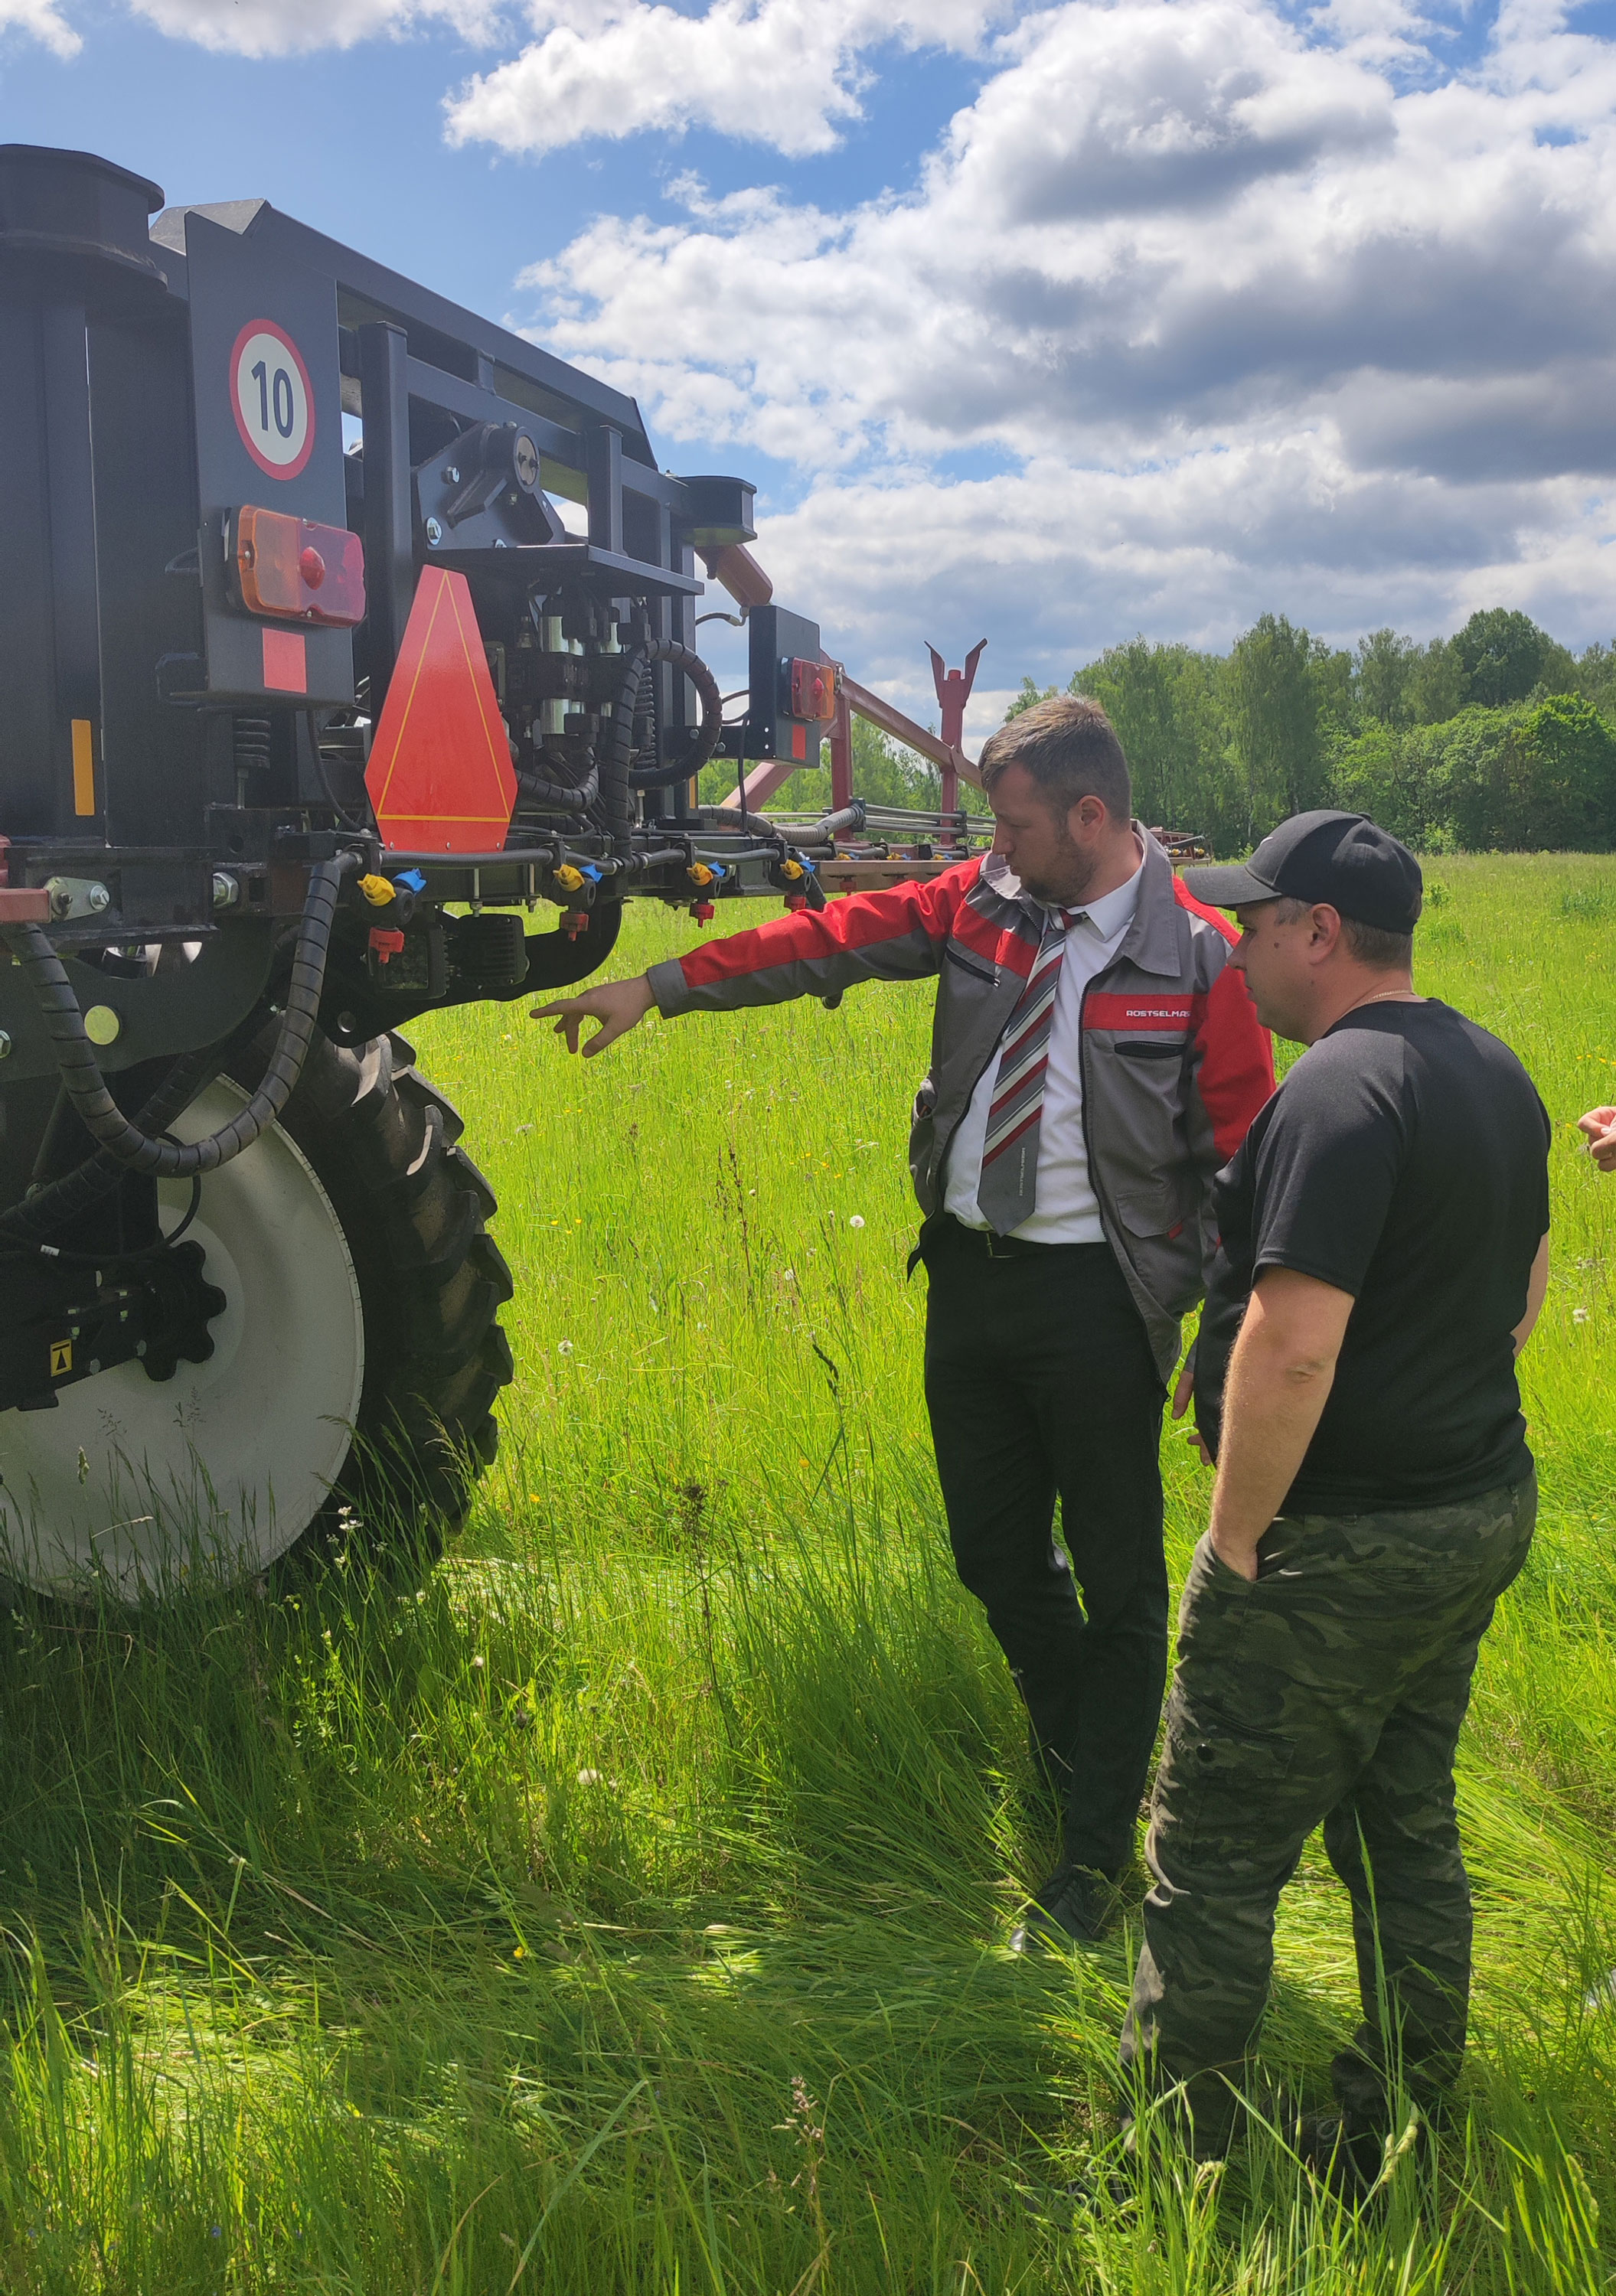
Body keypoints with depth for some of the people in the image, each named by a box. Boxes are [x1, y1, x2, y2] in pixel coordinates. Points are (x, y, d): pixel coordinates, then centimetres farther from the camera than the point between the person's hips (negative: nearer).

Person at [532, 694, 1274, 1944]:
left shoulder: (1196, 957, -10)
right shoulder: (984, 902, 3)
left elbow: (1247, 1155, -9)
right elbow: (828, 941, 4)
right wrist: (660, 985, 0)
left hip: (1097, 1294, -5)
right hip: (970, 1272, 5)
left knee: (1119, 1581, 6)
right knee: (996, 1556, 17)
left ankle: (1095, 1856, 21)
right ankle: (1075, 1758, 43)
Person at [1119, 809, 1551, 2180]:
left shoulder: (1340, 1093, -22)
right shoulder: (1493, 1068, 8)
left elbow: (1292, 1344, -28)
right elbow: (1524, 1288, 19)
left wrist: (1237, 1539, -18)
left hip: (1341, 1552, -10)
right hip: (1481, 1510, 10)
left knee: (1215, 1860, 4)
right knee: (1409, 1832, 20)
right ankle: (1393, 2142, 33)